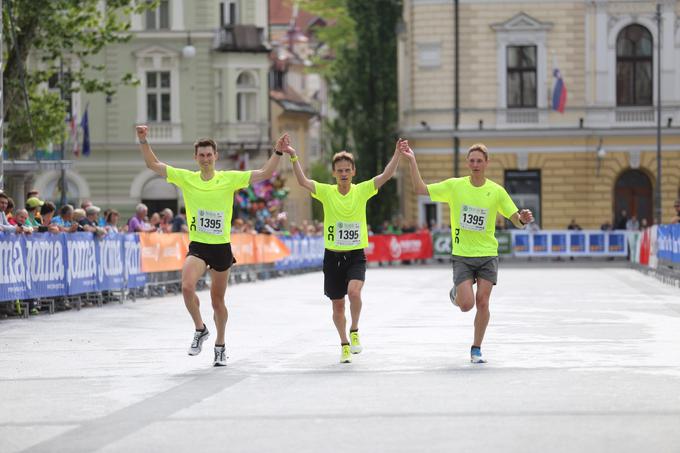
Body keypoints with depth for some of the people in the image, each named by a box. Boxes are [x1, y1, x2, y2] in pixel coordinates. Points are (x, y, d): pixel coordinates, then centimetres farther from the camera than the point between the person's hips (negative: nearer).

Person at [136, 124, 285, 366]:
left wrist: (278, 152, -9)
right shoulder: (186, 178, 2)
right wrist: (143, 141, -5)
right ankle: (200, 330, -3)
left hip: (221, 247, 0)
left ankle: (220, 346, 28)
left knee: (218, 301, 9)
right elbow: (153, 164, 5)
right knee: (187, 286, -26)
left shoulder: (229, 179, 0)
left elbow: (264, 174, 0)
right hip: (198, 246, 0)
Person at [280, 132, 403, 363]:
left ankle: (354, 331, -3)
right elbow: (302, 181, -15)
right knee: (338, 305, 9)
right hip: (333, 256, 1)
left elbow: (386, 175, -10)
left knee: (354, 291, -27)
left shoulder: (362, 190, -3)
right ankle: (345, 344, 30)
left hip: (356, 255, -1)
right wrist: (293, 156, -27)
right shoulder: (326, 192, -3)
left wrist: (397, 153, -23)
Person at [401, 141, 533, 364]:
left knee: (482, 302, -7)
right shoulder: (455, 186, -1)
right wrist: (412, 161, -9)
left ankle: (476, 349, 9)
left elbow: (516, 220, 1)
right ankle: (456, 293, 27)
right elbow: (420, 189, -1)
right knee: (467, 304, -11)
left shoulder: (496, 191, -1)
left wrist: (523, 219, -22)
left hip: (487, 255, 1)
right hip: (462, 256, 0)